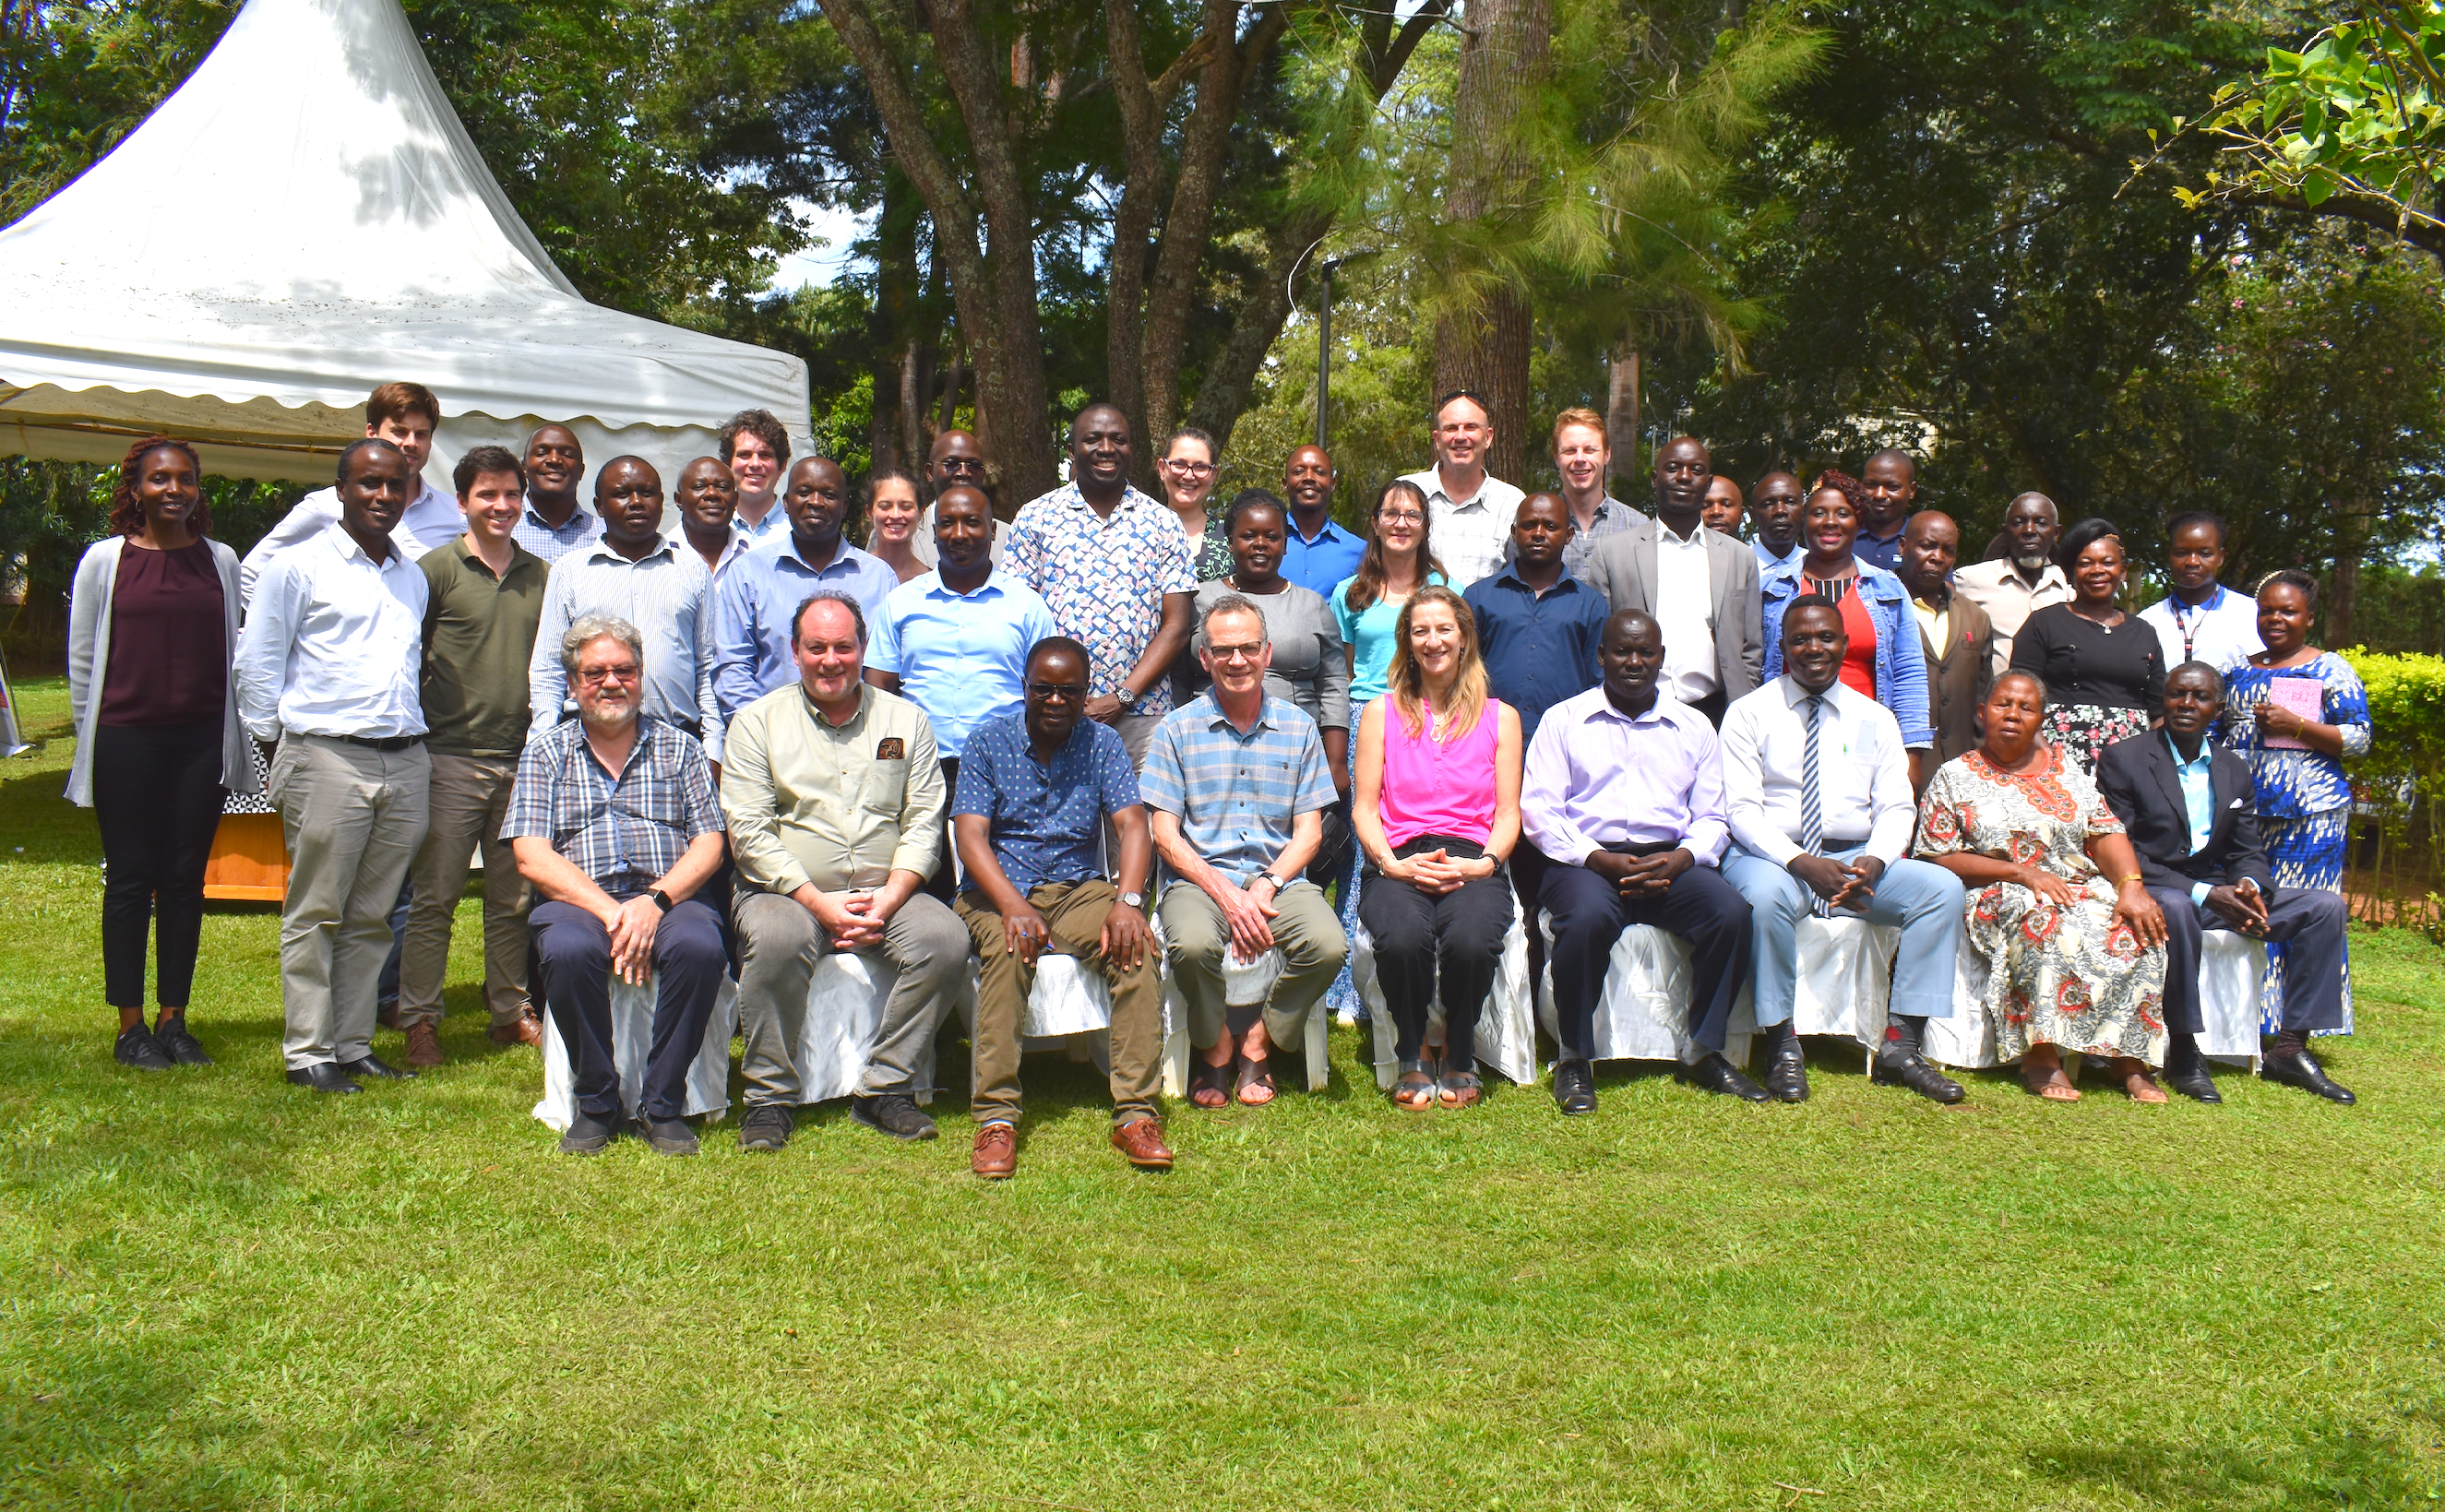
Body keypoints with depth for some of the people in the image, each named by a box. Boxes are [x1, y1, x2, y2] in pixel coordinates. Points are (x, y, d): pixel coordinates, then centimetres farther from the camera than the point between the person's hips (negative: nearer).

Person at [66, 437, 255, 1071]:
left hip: (201, 737, 2)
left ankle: (173, 1020, 15)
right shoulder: (106, 558, 2)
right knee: (130, 880, 3)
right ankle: (131, 1027, 10)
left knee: (185, 881, 6)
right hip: (127, 738, -2)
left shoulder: (221, 560, 9)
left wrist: (234, 743, 10)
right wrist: (92, 736, 3)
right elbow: (82, 657, 5)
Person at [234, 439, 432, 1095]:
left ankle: (353, 1044, 16)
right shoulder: (298, 567, 0)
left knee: (371, 917, 9)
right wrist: (276, 749, 2)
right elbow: (256, 664, 2)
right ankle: (308, 1053, 6)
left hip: (405, 763, 5)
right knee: (315, 914, -1)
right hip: (327, 760, -5)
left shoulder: (413, 577, 18)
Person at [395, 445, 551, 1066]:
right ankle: (419, 1021, 6)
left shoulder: (541, 575, 12)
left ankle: (512, 1011, 21)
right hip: (452, 758, -4)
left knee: (515, 898, 10)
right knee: (434, 897, -1)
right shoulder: (436, 570, 0)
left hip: (522, 760, 4)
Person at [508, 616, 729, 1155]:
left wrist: (655, 900, -13)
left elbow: (709, 845, 7)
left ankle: (664, 1106, -18)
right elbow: (531, 856, 1)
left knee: (700, 946, -33)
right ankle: (597, 1105, -15)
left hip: (669, 896, 0)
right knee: (568, 950, -35)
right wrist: (609, 911, -14)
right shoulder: (545, 754, 14)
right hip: (577, 900, 0)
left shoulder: (678, 748, 17)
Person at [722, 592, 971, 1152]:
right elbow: (749, 831, -3)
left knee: (946, 939, -26)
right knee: (777, 938, -35)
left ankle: (885, 1089, -12)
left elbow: (923, 824, 6)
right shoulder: (758, 722, 6)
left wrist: (885, 904, -10)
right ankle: (769, 1096, -16)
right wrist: (820, 903, -14)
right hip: (788, 891, -2)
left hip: (886, 893, 2)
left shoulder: (905, 721, 13)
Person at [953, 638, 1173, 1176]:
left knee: (1137, 944, -28)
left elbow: (1133, 826, -2)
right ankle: (996, 1119, -33)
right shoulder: (989, 741, 3)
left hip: (1081, 888, 2)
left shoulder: (1102, 743, 9)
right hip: (1000, 890, -1)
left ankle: (1136, 1114, -28)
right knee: (1009, 948, -35)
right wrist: (1013, 906, -26)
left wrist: (1127, 900, -22)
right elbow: (970, 835, -8)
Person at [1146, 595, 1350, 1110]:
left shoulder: (1298, 728, 10)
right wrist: (1226, 894, -14)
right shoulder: (1179, 730, 6)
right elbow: (1165, 834, 0)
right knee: (1192, 944, -35)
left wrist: (1265, 886, -12)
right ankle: (1215, 1048, -3)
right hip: (1201, 879, -1)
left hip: (1279, 879, 2)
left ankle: (1257, 1043, -2)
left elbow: (1308, 832, 7)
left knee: (1328, 946, -28)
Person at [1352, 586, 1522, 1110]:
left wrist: (1483, 863, -9)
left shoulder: (1499, 717, 17)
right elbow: (1364, 808, 10)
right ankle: (1412, 1059, -9)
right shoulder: (1381, 713, 16)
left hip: (1474, 863, 0)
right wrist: (1393, 863, -9)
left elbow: (1508, 813, 11)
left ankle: (1461, 1057, -6)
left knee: (1470, 940, -35)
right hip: (1398, 863, 0)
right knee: (1403, 938, -35)